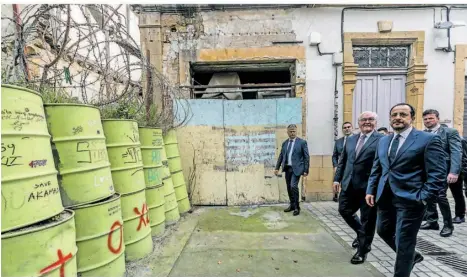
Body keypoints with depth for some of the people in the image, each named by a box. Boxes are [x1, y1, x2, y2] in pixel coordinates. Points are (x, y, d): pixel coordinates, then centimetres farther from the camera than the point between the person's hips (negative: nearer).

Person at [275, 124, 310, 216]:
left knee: (293, 186, -16)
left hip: (296, 168, -5)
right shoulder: (284, 143, 10)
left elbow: (306, 157, -4)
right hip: (287, 168, 5)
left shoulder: (302, 142, -3)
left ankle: (296, 207, 2)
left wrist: (306, 170, -8)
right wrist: (277, 168, 7)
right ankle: (292, 205, 29)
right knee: (289, 187, 11)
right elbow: (281, 156, 13)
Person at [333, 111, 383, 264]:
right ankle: (362, 234, 40)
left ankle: (362, 251, 26)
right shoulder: (350, 140, 12)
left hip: (369, 186, -5)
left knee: (367, 219, 8)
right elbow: (342, 161, 14)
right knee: (344, 210, 13)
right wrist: (337, 178, 8)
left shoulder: (382, 139, -6)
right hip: (349, 184, 6)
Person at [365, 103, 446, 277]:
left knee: (403, 242, 4)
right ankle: (411, 256, 46)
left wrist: (423, 198, -18)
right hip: (385, 197, 7)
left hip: (410, 199, -6)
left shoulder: (429, 139, -7)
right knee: (383, 231, 20)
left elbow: (437, 174, -11)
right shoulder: (383, 141, 11)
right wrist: (371, 190, 6)